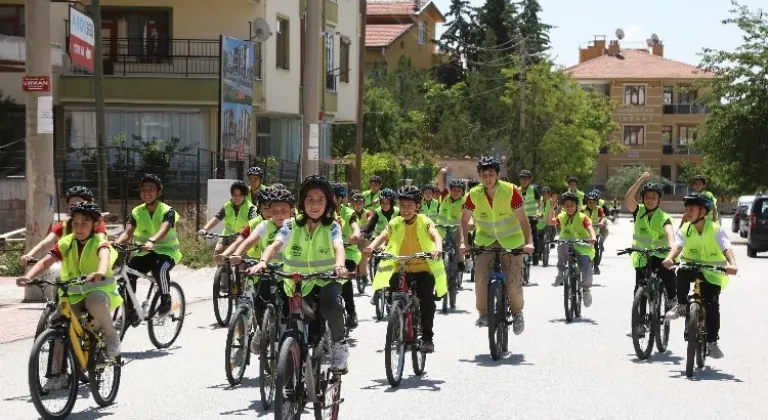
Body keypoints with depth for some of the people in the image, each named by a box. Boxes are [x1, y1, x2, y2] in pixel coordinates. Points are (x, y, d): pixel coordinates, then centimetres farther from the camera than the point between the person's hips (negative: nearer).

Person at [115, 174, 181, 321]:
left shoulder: (167, 211, -11)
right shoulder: (137, 212, 1)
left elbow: (163, 230, -32)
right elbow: (127, 233, -12)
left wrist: (152, 241, -54)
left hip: (167, 251, -5)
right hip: (145, 253, 5)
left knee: (160, 268, -38)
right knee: (127, 272, -20)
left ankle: (166, 299, -12)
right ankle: (129, 311, -6)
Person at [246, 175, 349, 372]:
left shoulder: (332, 227, -7)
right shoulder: (291, 226, -5)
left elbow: (338, 247, -26)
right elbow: (275, 245, -20)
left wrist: (339, 265, -49)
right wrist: (262, 262, -42)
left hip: (326, 280, -2)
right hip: (298, 283, 2)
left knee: (331, 305, -34)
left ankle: (339, 343, -10)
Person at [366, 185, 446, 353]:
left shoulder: (424, 221, -3)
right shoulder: (395, 223, 4)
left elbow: (435, 236, -18)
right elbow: (383, 236, -9)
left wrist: (438, 249, -40)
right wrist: (372, 246, -31)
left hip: (423, 268, -2)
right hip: (399, 269, 2)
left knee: (427, 299, -18)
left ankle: (427, 337, -7)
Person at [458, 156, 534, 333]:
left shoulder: (510, 191, -15)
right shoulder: (474, 194, -9)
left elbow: (522, 218, -13)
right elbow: (464, 220, 1)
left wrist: (528, 242, -24)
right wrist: (463, 242, -12)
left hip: (511, 240, -2)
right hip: (486, 239, 2)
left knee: (514, 281, -10)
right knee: (480, 278, -17)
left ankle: (517, 312, 16)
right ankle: (483, 312, 3)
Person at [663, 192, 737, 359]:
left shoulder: (715, 229, -11)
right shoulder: (685, 229, -4)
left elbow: (727, 247, -25)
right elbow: (677, 245, -21)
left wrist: (732, 264, -45)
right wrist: (670, 258, -44)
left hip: (712, 272, -2)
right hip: (692, 266, 2)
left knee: (711, 304, -15)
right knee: (682, 272, -33)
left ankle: (712, 342, -2)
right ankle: (682, 306, -13)